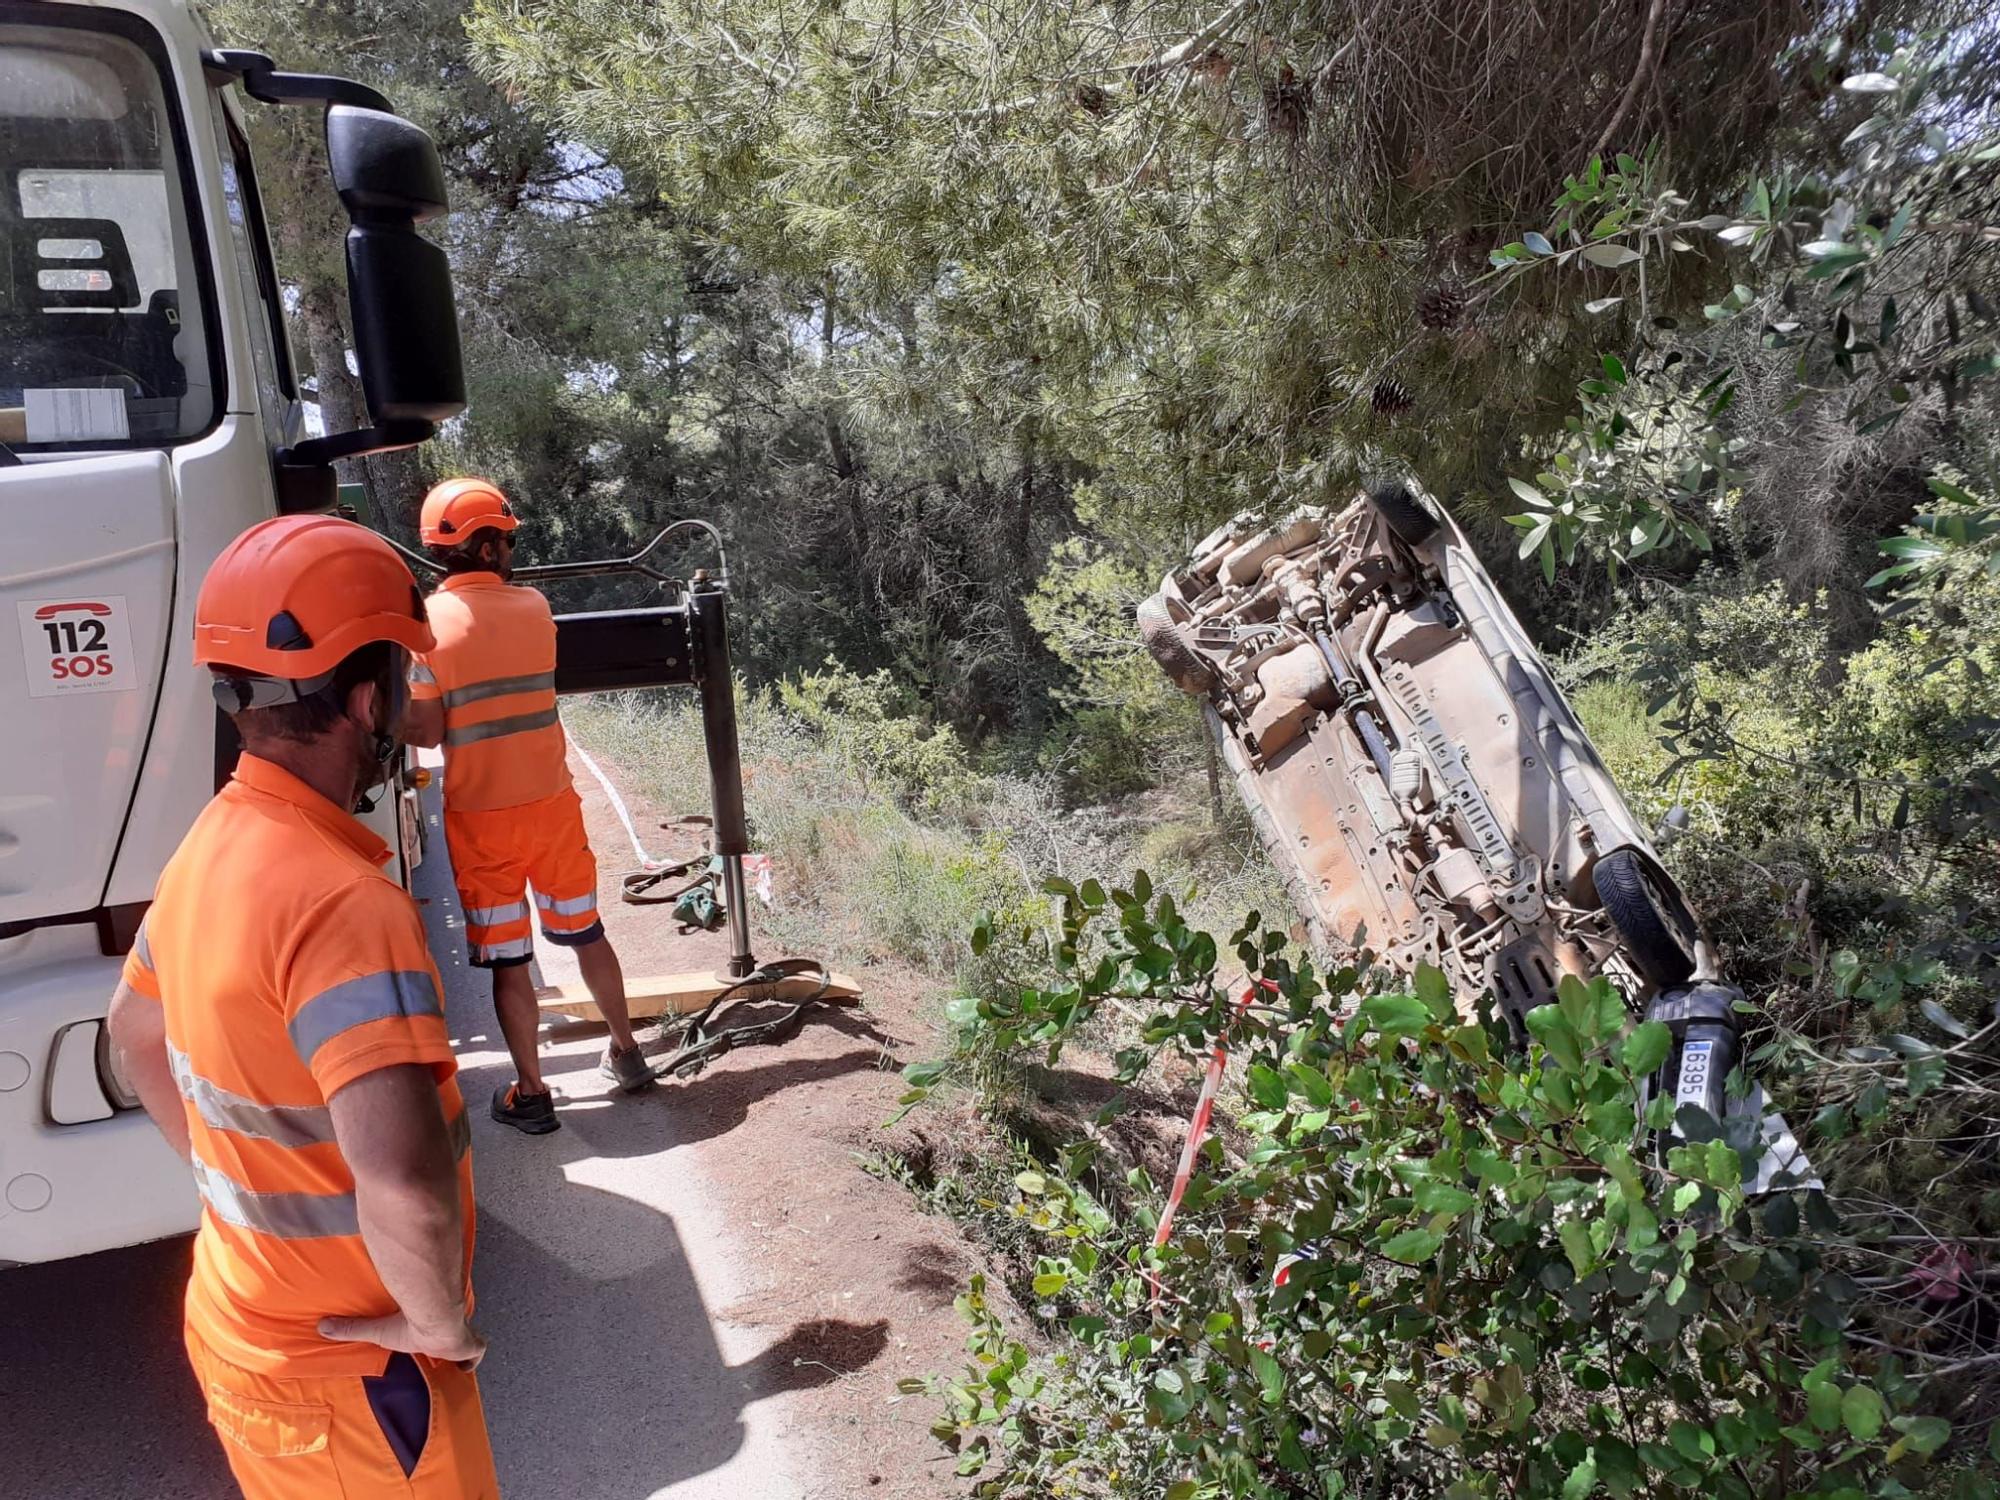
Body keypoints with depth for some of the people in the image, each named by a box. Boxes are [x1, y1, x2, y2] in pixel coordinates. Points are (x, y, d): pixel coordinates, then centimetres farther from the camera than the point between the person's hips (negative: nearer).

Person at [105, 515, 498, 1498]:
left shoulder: (211, 846, -1)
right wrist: (441, 1321, -23)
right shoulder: (341, 899, -32)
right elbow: (405, 1178, -42)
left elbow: (136, 1037, 16)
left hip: (244, 1320, 8)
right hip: (347, 1372, -8)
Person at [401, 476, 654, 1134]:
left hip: (480, 820, -2)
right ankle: (626, 1053, 32)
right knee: (587, 934, 19)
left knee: (507, 959, 8)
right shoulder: (533, 606, -2)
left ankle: (531, 1093, 15)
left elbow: (426, 731, -13)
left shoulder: (426, 623, -11)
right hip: (552, 804, 3)